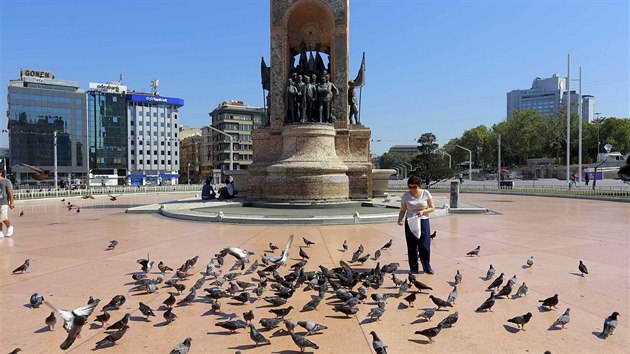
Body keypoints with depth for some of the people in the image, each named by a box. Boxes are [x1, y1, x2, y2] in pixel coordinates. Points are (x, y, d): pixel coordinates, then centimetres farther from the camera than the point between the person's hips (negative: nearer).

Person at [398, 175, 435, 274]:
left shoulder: (425, 193, -2)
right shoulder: (405, 196, -1)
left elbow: (432, 208, 2)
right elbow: (402, 210, 4)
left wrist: (423, 211, -16)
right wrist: (400, 219, -14)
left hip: (423, 221, 0)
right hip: (410, 222, 1)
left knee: (424, 245, -1)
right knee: (412, 246, 2)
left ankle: (427, 267, 12)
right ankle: (413, 268, 13)